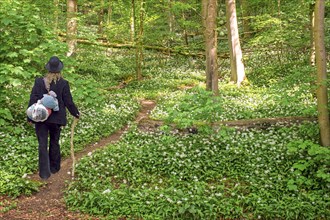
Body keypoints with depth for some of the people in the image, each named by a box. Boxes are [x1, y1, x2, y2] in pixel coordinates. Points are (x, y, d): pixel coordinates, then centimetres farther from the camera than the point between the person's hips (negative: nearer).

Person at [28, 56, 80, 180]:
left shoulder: (39, 82, -9)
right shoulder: (63, 84, -11)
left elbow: (33, 100, -7)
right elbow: (68, 102, -6)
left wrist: (30, 117, 2)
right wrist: (76, 113, 11)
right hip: (56, 118, 0)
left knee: (42, 145, 4)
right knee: (54, 143, 19)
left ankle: (44, 173, 1)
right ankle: (54, 167, 32)